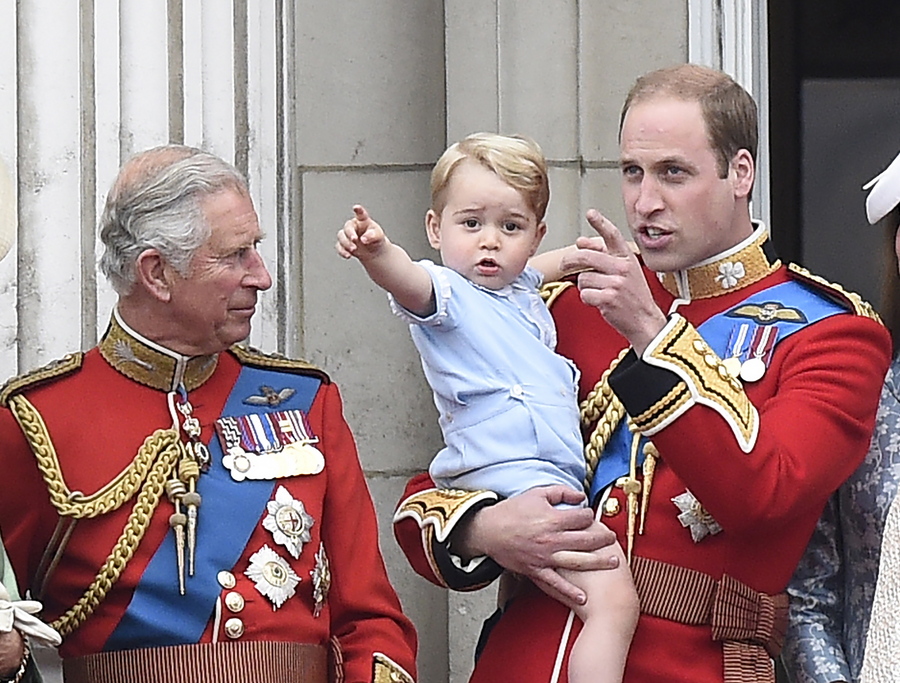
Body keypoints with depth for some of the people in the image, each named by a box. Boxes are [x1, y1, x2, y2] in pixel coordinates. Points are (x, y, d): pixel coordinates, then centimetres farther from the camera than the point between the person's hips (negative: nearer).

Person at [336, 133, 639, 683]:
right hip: (515, 477, -10)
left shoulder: (521, 289, 22)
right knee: (614, 600, -22)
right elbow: (408, 281, -28)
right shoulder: (446, 292, -3)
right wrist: (378, 253, -47)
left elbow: (547, 264, 48)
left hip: (557, 474, 10)